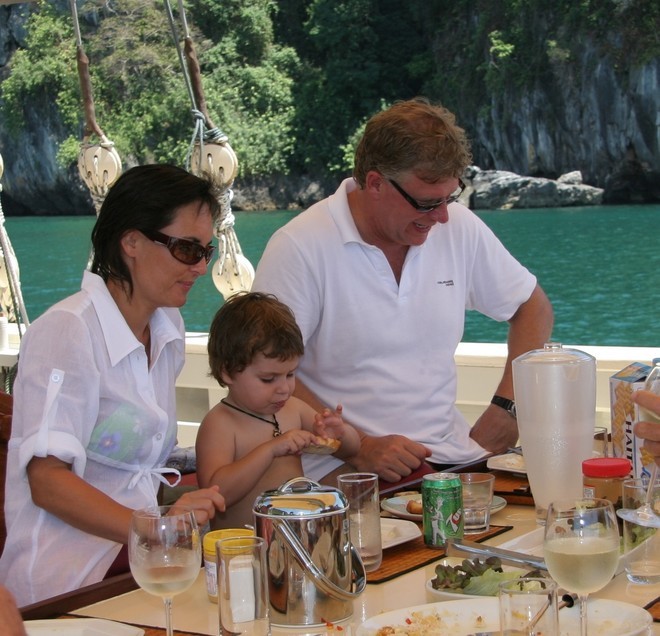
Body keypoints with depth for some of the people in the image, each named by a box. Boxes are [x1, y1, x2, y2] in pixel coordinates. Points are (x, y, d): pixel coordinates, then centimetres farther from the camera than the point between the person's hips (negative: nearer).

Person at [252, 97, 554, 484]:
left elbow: (534, 307, 18)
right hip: (347, 469, -7)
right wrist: (359, 447, -21)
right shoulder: (300, 248, -11)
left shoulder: (459, 228, 5)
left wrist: (507, 406, 3)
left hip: (449, 452, 7)